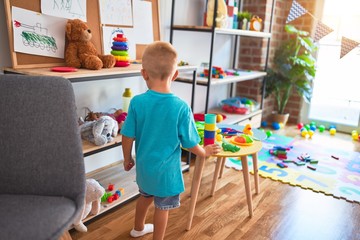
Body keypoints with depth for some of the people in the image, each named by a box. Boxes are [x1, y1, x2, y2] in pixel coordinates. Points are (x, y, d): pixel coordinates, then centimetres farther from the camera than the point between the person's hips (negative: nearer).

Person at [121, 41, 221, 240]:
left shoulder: (137, 102, -15)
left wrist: (127, 159, 11)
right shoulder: (181, 107, -21)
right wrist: (205, 152, 8)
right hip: (166, 169, -4)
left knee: (146, 196, 29)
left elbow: (127, 137, -7)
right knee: (162, 207, 15)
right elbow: (189, 143, -13)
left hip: (144, 165, 5)